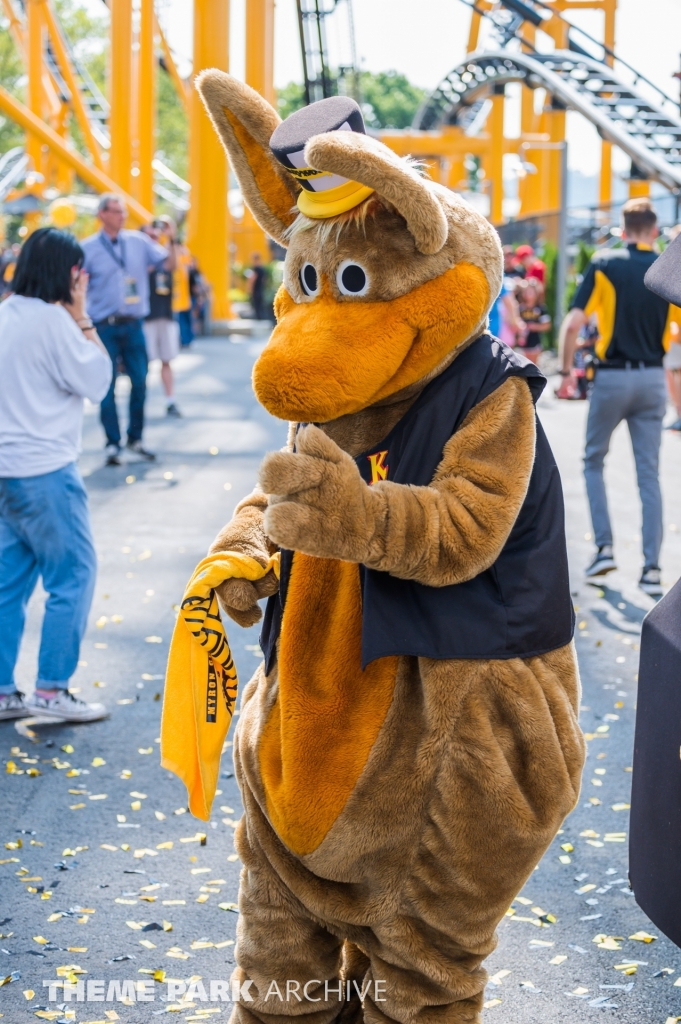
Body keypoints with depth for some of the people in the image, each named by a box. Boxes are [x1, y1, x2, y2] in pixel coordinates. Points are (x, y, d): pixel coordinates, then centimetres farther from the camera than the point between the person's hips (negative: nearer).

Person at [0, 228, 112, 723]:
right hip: (43, 471, -9)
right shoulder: (51, 319, -16)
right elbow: (97, 382, -11)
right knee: (74, 576, 2)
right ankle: (51, 689, 5)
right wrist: (82, 317, -7)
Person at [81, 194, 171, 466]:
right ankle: (113, 444, 8)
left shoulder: (138, 241, 6)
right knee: (107, 387, 0)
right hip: (105, 326, -3)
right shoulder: (88, 248, -2)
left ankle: (135, 438, 20)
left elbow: (169, 264, 4)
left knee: (140, 382, 5)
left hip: (133, 324, 3)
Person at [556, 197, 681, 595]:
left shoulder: (604, 265, -7)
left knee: (594, 461, 17)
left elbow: (573, 325, -12)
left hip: (612, 377, -2)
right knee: (649, 474, 7)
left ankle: (605, 547, 8)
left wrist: (567, 371, -2)